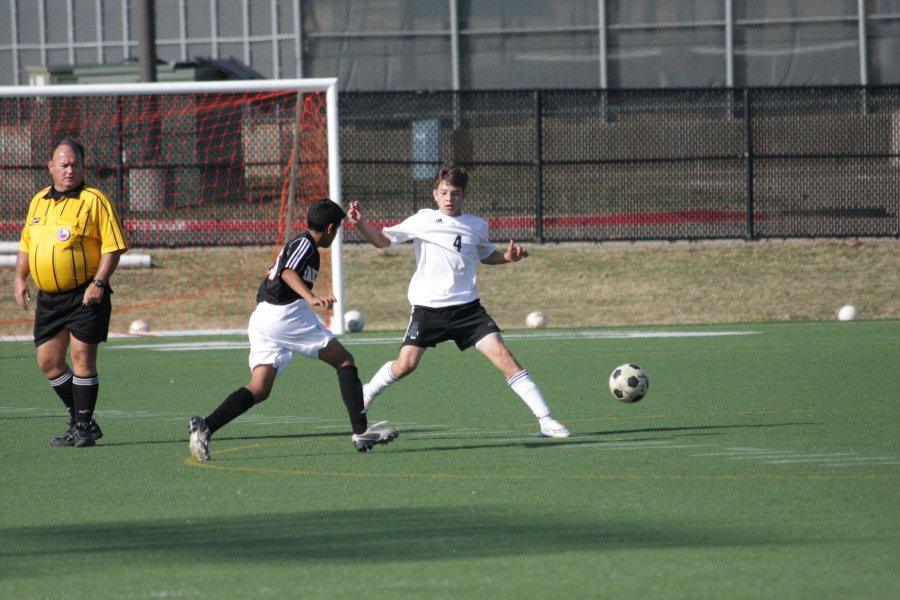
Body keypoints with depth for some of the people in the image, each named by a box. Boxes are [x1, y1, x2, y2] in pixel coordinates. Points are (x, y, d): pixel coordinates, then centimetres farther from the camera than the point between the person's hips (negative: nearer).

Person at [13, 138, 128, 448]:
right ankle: (79, 421, 19)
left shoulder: (94, 201, -6)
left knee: (82, 356, -8)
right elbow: (26, 244, 23)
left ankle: (84, 427, 1)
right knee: (48, 360, 6)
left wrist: (99, 283, -19)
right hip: (48, 296, 6)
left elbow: (112, 246, -9)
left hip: (85, 294, -6)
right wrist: (20, 278, 10)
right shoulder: (38, 202, 13)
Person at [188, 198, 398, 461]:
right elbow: (288, 272, -22)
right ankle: (361, 432, -5)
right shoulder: (304, 243, -3)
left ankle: (205, 426, -19)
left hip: (261, 318, 9)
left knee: (258, 390, -1)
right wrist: (311, 297, -37)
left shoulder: (300, 243, 25)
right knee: (344, 361, 1)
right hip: (285, 314, -9)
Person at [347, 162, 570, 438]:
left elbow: (486, 255, 28)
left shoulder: (477, 226, 8)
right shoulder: (423, 221, -1)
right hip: (428, 308, -1)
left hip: (467, 307, 1)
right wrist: (360, 224, -16)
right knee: (405, 365, -5)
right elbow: (382, 240, 1)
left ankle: (545, 419, -10)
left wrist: (508, 257, 9)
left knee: (502, 355, -11)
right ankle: (364, 397, 27)